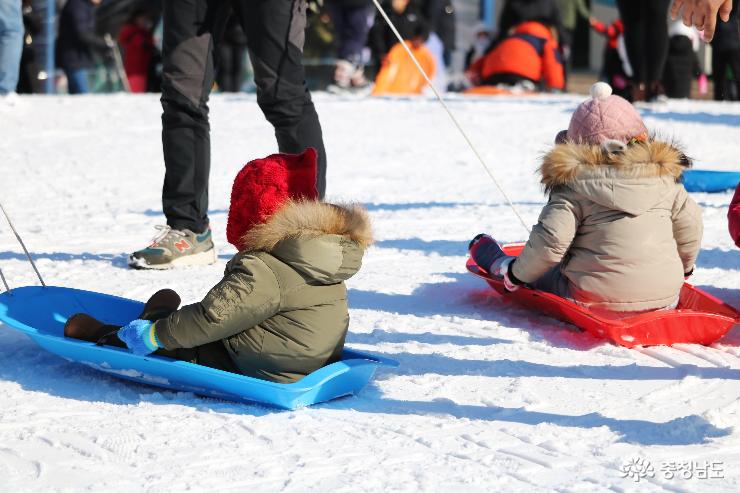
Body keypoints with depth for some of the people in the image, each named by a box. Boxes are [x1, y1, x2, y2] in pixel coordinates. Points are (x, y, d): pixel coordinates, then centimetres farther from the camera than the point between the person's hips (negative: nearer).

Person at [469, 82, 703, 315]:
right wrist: (683, 267, 28)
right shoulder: (665, 175, 4)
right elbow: (690, 227, 10)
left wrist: (518, 273, 1)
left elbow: (551, 239, -15)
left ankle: (498, 262, 45)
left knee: (544, 273, 22)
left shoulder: (573, 185, -8)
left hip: (595, 304, -3)